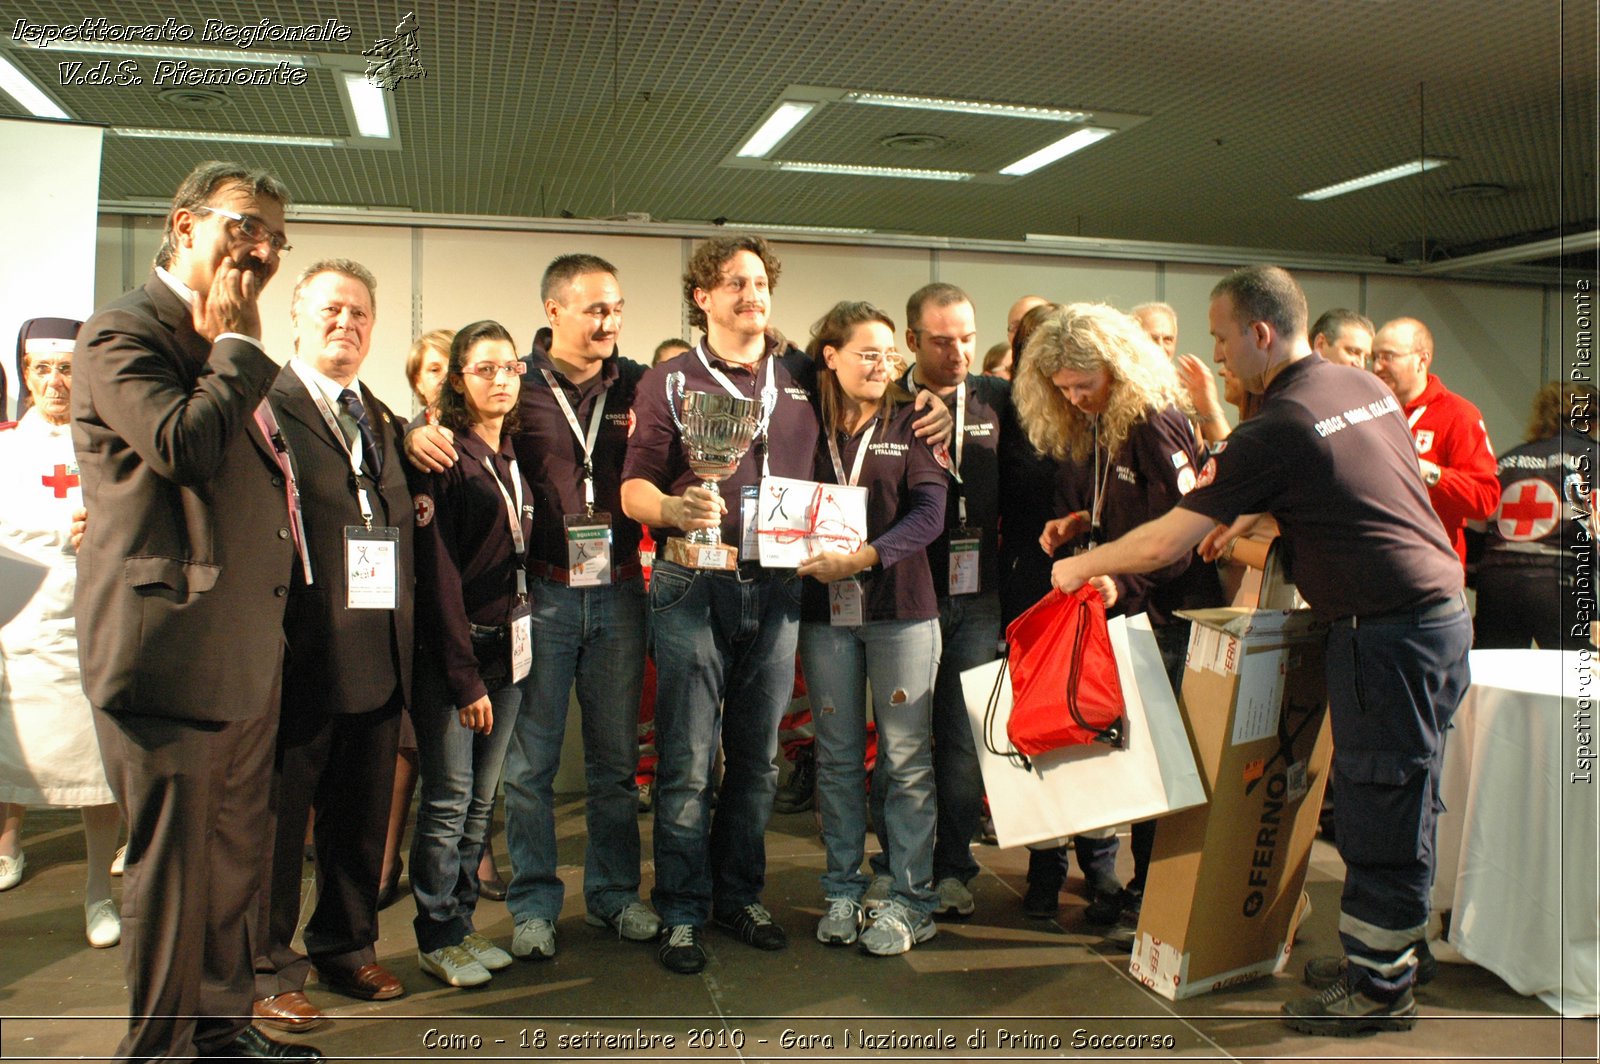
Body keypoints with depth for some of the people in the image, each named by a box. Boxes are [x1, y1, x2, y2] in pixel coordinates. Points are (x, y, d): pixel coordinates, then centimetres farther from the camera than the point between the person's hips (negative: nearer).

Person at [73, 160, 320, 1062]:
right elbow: (183, 444, -25)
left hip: (247, 650, 9)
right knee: (173, 864, 2)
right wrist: (237, 342, -14)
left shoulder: (227, 351, 21)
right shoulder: (126, 331, -8)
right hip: (173, 649, -9)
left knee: (234, 855, 17)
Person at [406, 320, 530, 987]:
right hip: (450, 650, -6)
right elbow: (437, 574, -12)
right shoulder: (442, 456, -9)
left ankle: (462, 924, 22)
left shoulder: (515, 457, 12)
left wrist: (521, 642, 5)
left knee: (481, 800, 11)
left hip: (508, 648, 6)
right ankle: (439, 938, 14)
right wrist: (465, 677, -13)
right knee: (449, 797, 0)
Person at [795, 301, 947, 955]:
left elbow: (930, 513, -10)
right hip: (824, 612, 2)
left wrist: (862, 557, -20)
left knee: (906, 759, 3)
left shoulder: (909, 424, 2)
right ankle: (842, 892, 22)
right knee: (837, 758, 10)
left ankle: (911, 901, 14)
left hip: (900, 608, -2)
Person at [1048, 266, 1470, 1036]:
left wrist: (1082, 566, 0)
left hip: (1388, 631, -9)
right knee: (1397, 804, 17)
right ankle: (1379, 952, 30)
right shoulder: (1366, 388, 10)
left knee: (1380, 809, 1)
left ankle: (1379, 989, 14)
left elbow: (1164, 544, -15)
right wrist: (1251, 517, 22)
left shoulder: (1277, 427, -16)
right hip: (1441, 608, 9)